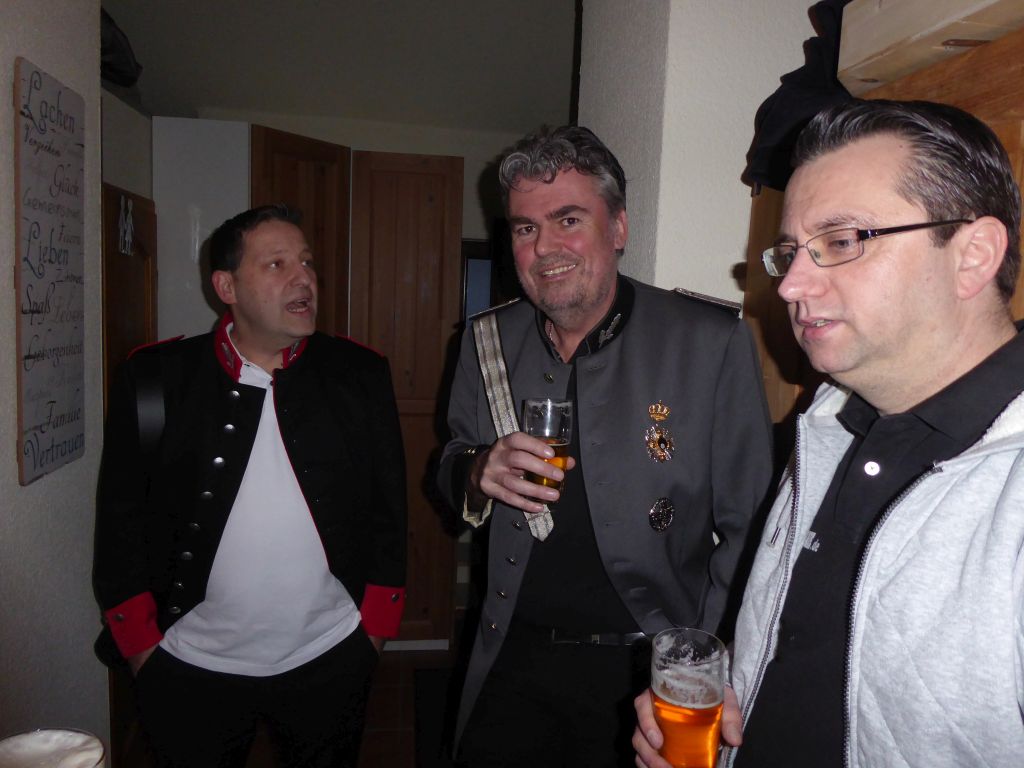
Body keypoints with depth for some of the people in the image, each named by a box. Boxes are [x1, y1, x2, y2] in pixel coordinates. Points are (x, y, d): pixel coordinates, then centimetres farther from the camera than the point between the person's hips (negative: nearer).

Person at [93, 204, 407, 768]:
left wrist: (374, 627, 0)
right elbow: (121, 521, -1)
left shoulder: (359, 375, -3)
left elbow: (388, 511, 1)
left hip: (330, 662, 1)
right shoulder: (154, 378, -5)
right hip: (189, 667, 0)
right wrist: (142, 648, -1)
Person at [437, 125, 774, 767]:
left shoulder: (714, 342, -13)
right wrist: (477, 474, -12)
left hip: (644, 674, -3)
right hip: (512, 660, 4)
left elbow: (747, 530, -10)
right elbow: (453, 465, 11)